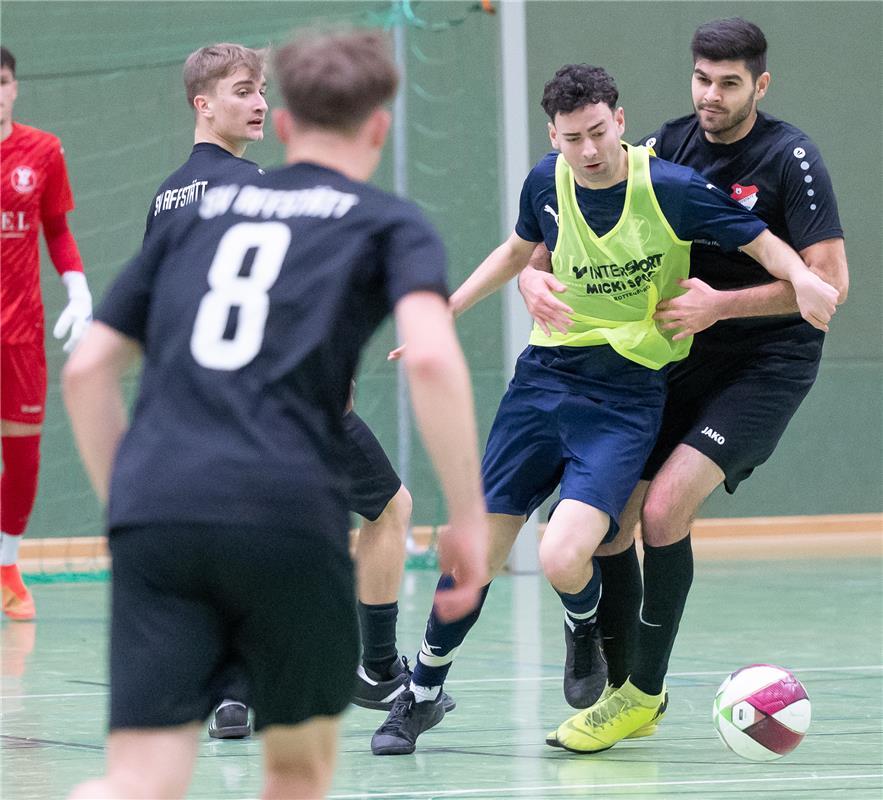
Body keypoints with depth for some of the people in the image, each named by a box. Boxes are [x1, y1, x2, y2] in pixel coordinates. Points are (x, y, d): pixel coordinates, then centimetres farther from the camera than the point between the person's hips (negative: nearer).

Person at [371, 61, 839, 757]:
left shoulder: (673, 189, -15)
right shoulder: (548, 182, -2)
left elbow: (764, 244, -6)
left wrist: (804, 280, -27)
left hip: (627, 395, -4)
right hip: (545, 377, 4)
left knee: (564, 560, -22)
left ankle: (584, 628, 15)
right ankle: (423, 695, 26)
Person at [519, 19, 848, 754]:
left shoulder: (790, 158, -14)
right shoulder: (669, 147, 0)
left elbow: (830, 280, -19)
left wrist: (720, 304, -24)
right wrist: (534, 276, -17)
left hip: (768, 362, -6)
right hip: (681, 362, 6)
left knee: (664, 508, -21)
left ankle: (642, 693, -6)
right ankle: (619, 692, 20)